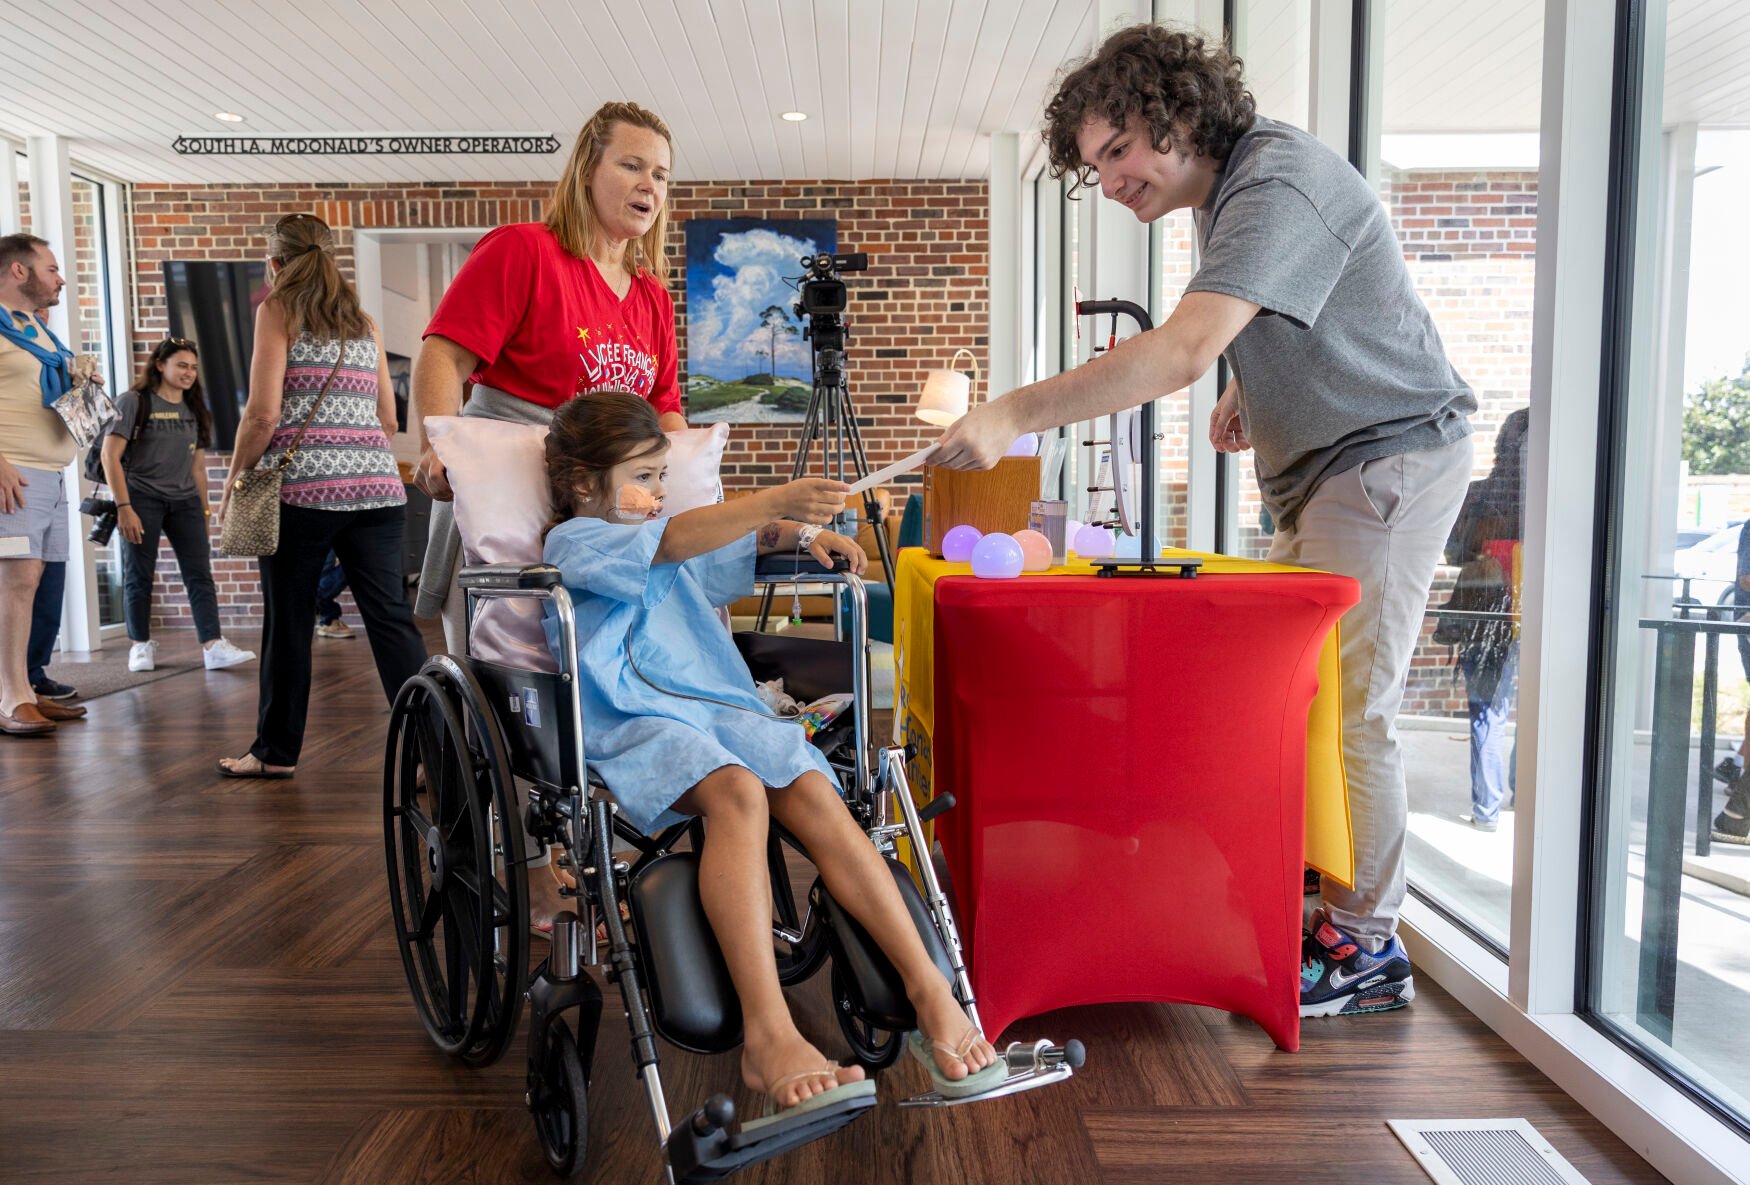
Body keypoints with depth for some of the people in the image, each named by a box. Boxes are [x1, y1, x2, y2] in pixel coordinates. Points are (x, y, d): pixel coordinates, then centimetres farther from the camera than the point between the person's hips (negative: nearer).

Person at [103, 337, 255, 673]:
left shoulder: (194, 409, 14)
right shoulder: (135, 402, -2)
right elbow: (110, 456, -8)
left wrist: (203, 507, 12)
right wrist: (123, 506, -15)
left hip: (184, 501, 4)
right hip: (142, 498, -4)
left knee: (200, 574, -6)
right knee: (139, 575, 3)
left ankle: (214, 646, -12)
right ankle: (141, 645, 15)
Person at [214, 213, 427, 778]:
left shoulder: (278, 310, 2)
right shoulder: (364, 321, 17)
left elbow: (263, 413, -6)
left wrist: (234, 479, 5)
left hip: (302, 483, -4)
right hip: (376, 483, 4)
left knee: (288, 622, 6)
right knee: (391, 619, 1)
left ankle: (277, 750, 18)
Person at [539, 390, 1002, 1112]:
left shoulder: (671, 549, 30)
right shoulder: (573, 541, 6)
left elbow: (743, 542, 38)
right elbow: (672, 543, -12)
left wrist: (800, 533, 13)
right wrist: (782, 500, -23)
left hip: (725, 710, 6)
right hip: (638, 723, -6)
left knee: (814, 792, -25)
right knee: (737, 791, -37)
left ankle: (931, 995, -31)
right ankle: (768, 1037, -43)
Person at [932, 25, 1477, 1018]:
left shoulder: (1278, 185, -22)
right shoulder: (1228, 192, 11)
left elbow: (1181, 351, -36)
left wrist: (1014, 415, -38)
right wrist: (1246, 394, 7)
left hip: (1389, 460, -10)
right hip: (1322, 469, 10)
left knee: (1349, 708, -8)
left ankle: (1366, 946, 5)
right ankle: (1317, 893, 22)